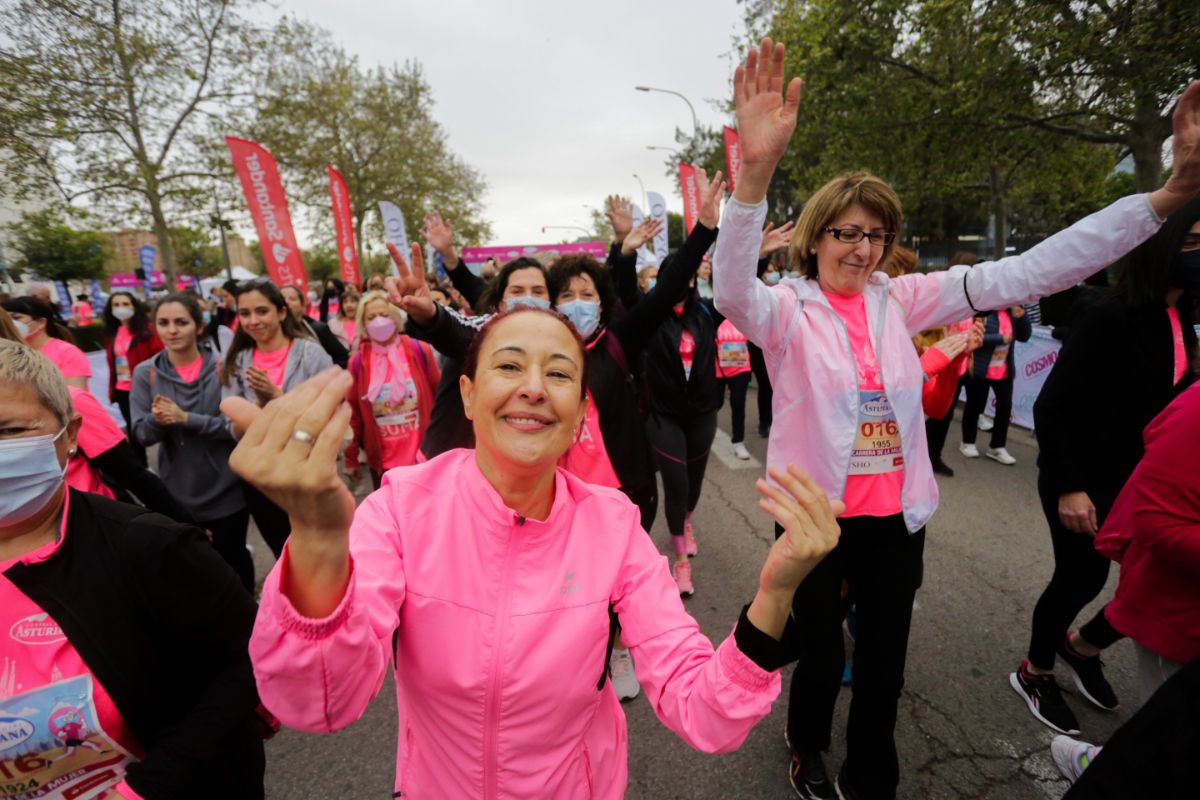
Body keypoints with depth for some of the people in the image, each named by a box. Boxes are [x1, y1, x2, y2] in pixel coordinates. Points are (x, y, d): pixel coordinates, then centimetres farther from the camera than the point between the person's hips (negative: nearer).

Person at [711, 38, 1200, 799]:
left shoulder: (899, 300, 1)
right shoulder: (787, 308, -12)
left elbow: (1025, 274, -3)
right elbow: (734, 294, -34)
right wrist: (756, 172, -49)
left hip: (896, 515, 4)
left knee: (885, 659, 21)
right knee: (820, 652, 17)